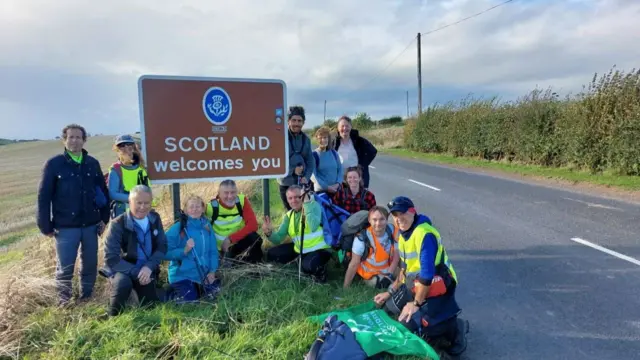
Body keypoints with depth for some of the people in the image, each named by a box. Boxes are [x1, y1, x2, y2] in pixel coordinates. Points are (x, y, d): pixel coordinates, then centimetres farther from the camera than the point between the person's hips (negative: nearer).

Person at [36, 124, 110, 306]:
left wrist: (104, 218, 7)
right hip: (65, 226, -3)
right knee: (65, 267, 5)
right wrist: (46, 226, -6)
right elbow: (44, 196, -5)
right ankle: (64, 300, 24)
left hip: (90, 224, 3)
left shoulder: (93, 163, 4)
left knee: (90, 264, 11)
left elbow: (103, 191, 9)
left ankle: (87, 296, 28)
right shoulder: (54, 164, -5)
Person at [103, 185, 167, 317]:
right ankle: (113, 317, -9)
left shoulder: (155, 219, -7)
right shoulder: (117, 225, -21)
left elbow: (162, 247, -5)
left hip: (147, 270, 4)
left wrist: (149, 267, -22)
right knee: (123, 283, -37)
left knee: (151, 307, 5)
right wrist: (136, 272, -29)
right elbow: (111, 259, -23)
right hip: (124, 269, -4)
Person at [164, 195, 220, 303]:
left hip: (203, 274, 5)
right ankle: (174, 290, 15)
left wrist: (212, 271, -6)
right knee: (190, 298, -15)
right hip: (182, 275, -4)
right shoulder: (177, 228, -13)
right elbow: (165, 252, -16)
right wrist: (184, 250, -27)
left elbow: (213, 251, 4)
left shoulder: (207, 226, 2)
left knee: (213, 293, -3)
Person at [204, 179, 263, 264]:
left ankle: (255, 264, -2)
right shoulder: (211, 207, -20)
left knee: (254, 238, -27)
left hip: (239, 241, 0)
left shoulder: (242, 200, -15)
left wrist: (231, 238, -28)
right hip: (221, 247, 0)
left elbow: (253, 224, -21)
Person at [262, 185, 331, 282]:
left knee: (308, 266, -37)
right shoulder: (289, 215, 3)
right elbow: (278, 238, -3)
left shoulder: (314, 205, -14)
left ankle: (319, 268, -1)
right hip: (300, 249, 7)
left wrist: (306, 202, -34)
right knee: (272, 254, 5)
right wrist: (269, 233, -26)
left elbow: (313, 227, -36)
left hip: (319, 249, -7)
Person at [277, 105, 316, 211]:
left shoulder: (306, 139, 6)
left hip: (302, 183, 3)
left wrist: (306, 177, -7)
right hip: (286, 183, -3)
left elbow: (310, 160, 7)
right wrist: (292, 170, -14)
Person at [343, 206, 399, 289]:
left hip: (389, 270, 4)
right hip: (371, 275, -4)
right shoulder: (362, 238, -29)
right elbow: (354, 265, -21)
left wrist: (389, 275, -18)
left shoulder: (393, 231, -17)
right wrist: (345, 287, -18)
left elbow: (396, 255, -8)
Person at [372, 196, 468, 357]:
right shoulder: (403, 233, 5)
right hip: (415, 285, 10)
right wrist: (390, 292, 12)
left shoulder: (425, 234, -26)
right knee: (389, 307, 12)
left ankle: (454, 328, 1)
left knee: (409, 326, -17)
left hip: (435, 287, -9)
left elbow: (427, 273, -26)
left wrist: (416, 303, -16)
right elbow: (406, 268, 15)